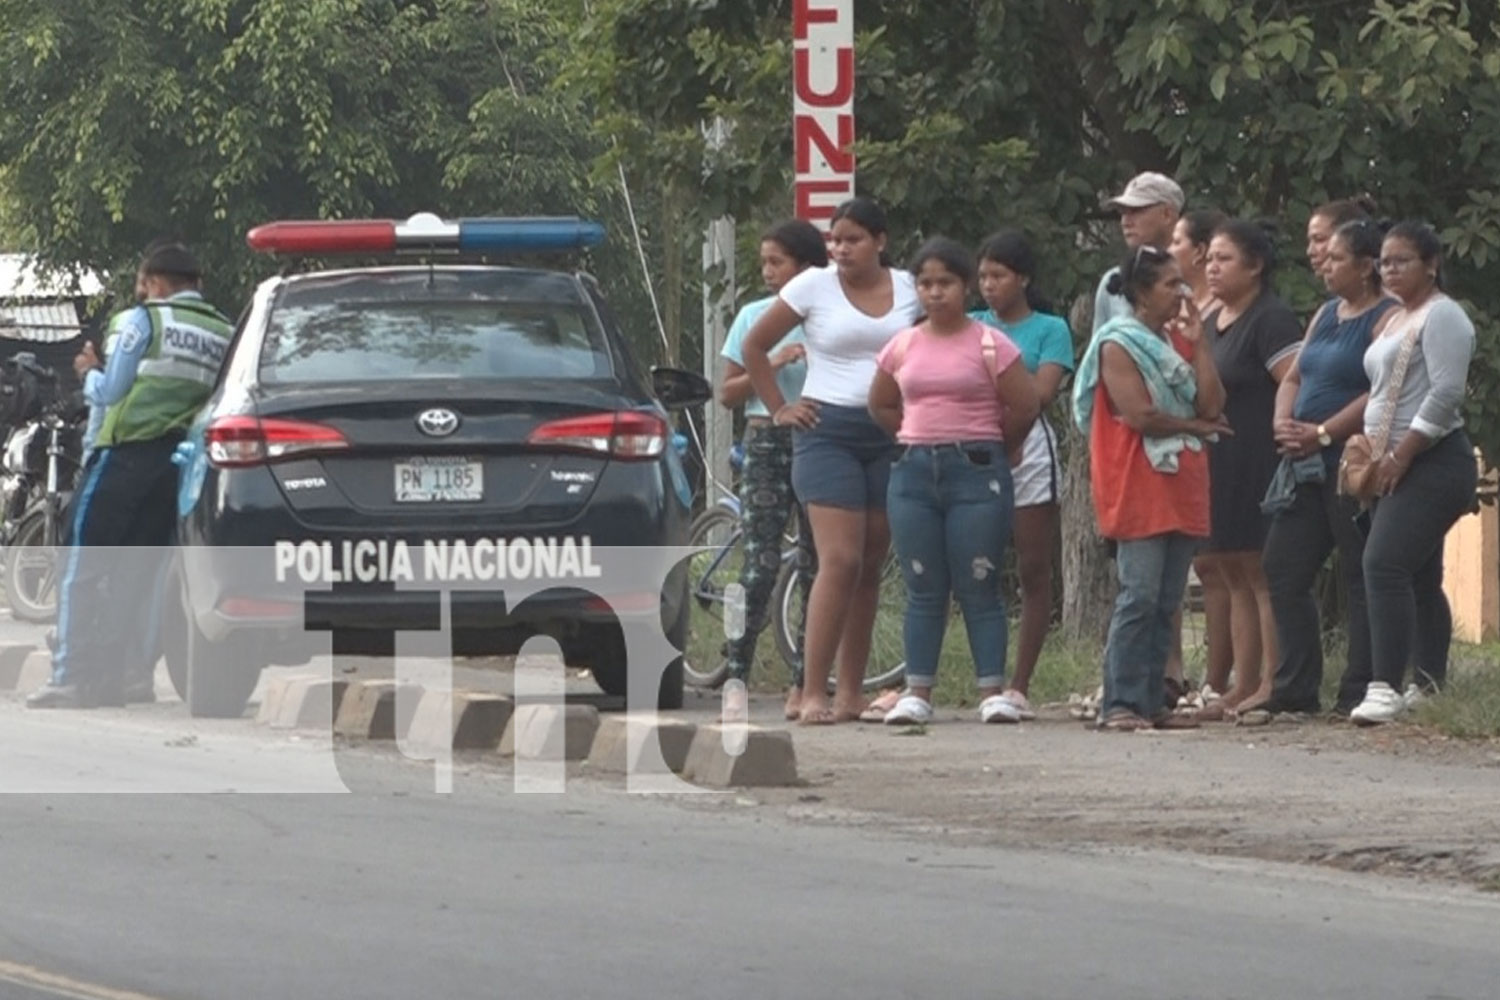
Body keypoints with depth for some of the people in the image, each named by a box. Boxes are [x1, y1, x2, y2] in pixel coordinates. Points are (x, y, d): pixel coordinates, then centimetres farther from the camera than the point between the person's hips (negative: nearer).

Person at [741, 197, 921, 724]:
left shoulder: (908, 289, 7)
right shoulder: (813, 287, 0)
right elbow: (754, 347, 7)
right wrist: (779, 409, 4)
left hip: (890, 435, 3)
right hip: (829, 432, -3)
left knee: (870, 566, 6)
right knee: (840, 562, -14)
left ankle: (852, 694, 12)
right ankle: (813, 694, -15)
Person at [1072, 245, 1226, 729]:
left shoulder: (1179, 340, 17)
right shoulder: (1119, 345, -5)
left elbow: (1211, 405, 6)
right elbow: (1139, 414, -15)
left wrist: (1198, 343, 1)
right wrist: (1194, 425, -2)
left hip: (1180, 486, 7)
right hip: (1138, 488, -7)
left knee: (1166, 602, 6)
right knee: (1139, 597, -12)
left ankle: (1151, 701, 9)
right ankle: (1119, 703, -12)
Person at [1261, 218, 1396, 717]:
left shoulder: (1387, 319, -9)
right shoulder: (1326, 315, 18)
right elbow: (1294, 376, 20)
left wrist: (1322, 433, -19)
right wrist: (1283, 422, -1)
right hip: (1308, 467, 9)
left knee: (1362, 579, -4)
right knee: (1283, 569, 6)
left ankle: (1360, 692, -2)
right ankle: (1296, 689, 10)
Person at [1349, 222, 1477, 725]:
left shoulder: (1442, 316, -9)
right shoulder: (1396, 321, 21)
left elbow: (1446, 394, -19)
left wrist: (1400, 455, -20)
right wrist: (1371, 453, 13)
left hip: (1433, 463, -10)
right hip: (1398, 469, 10)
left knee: (1385, 565, -21)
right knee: (1419, 579, 11)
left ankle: (1386, 687, -26)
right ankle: (1429, 689, 14)